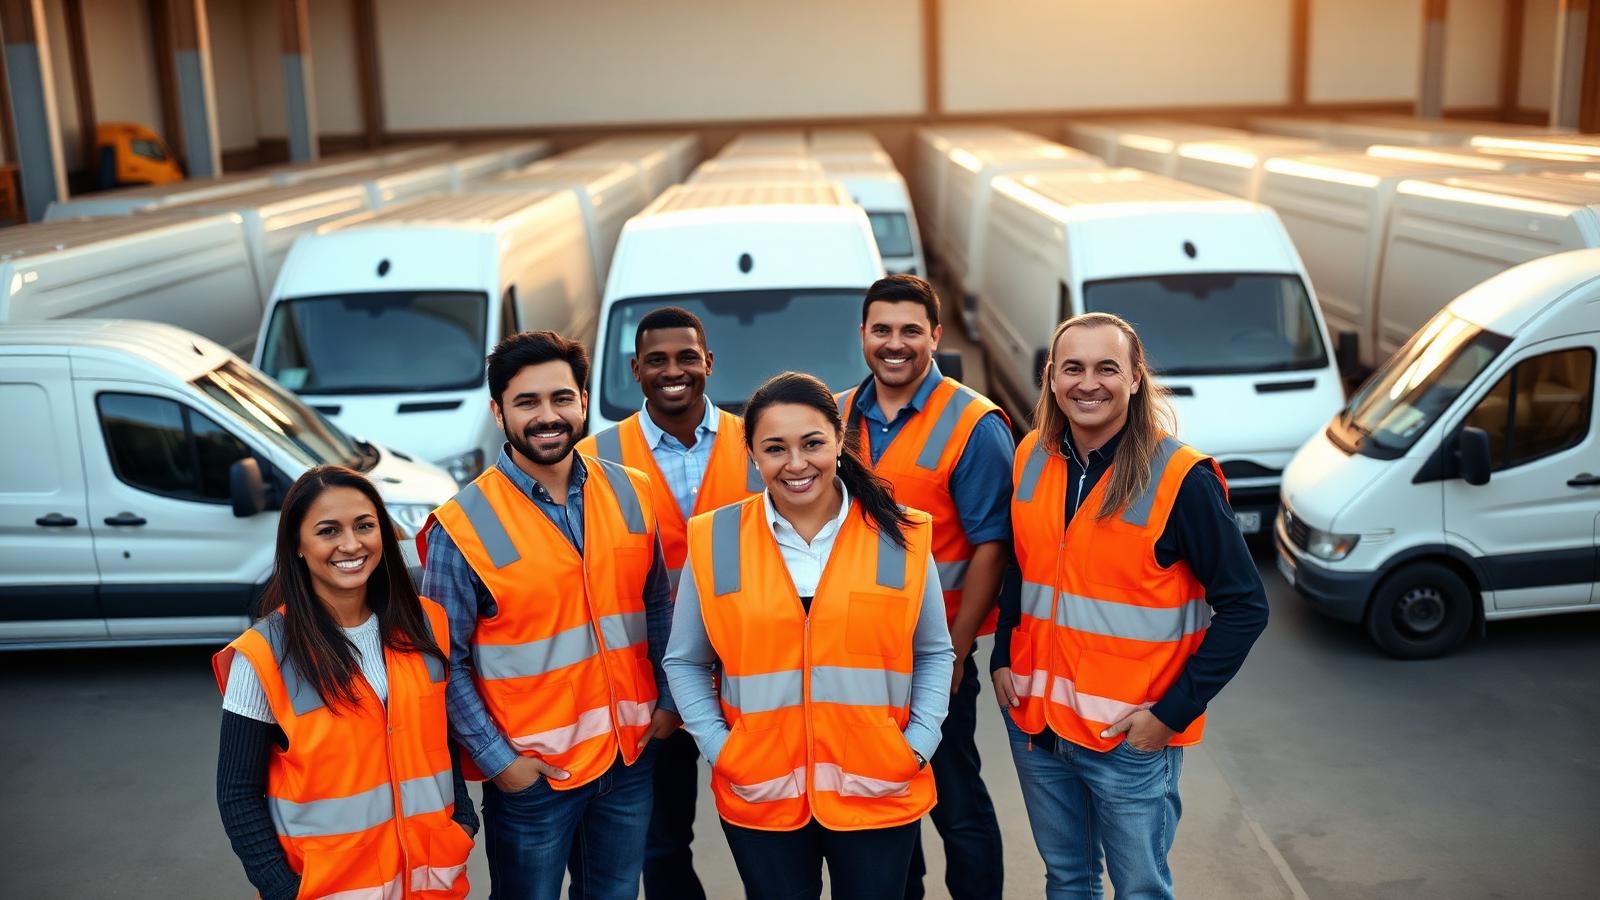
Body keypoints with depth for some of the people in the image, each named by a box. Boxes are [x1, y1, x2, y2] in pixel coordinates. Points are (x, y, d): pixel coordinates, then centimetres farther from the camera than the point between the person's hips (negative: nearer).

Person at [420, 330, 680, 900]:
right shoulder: (462, 526, -13)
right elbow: (446, 660, -10)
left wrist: (666, 699, 5)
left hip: (632, 754, 4)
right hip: (529, 771, -4)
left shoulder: (631, 494, -1)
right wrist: (495, 758, -12)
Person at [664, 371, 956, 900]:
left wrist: (919, 744, -4)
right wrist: (718, 749, -5)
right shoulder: (714, 541, -3)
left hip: (879, 792, 0)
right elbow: (685, 663, 5)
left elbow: (934, 654, 7)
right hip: (759, 797, 0)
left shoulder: (901, 536, -3)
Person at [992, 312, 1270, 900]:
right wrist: (1003, 656, 5)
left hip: (1132, 736, -4)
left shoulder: (1181, 479, -15)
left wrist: (1175, 711, -15)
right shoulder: (1032, 457, 1)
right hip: (1033, 719, 5)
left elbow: (1244, 607, -12)